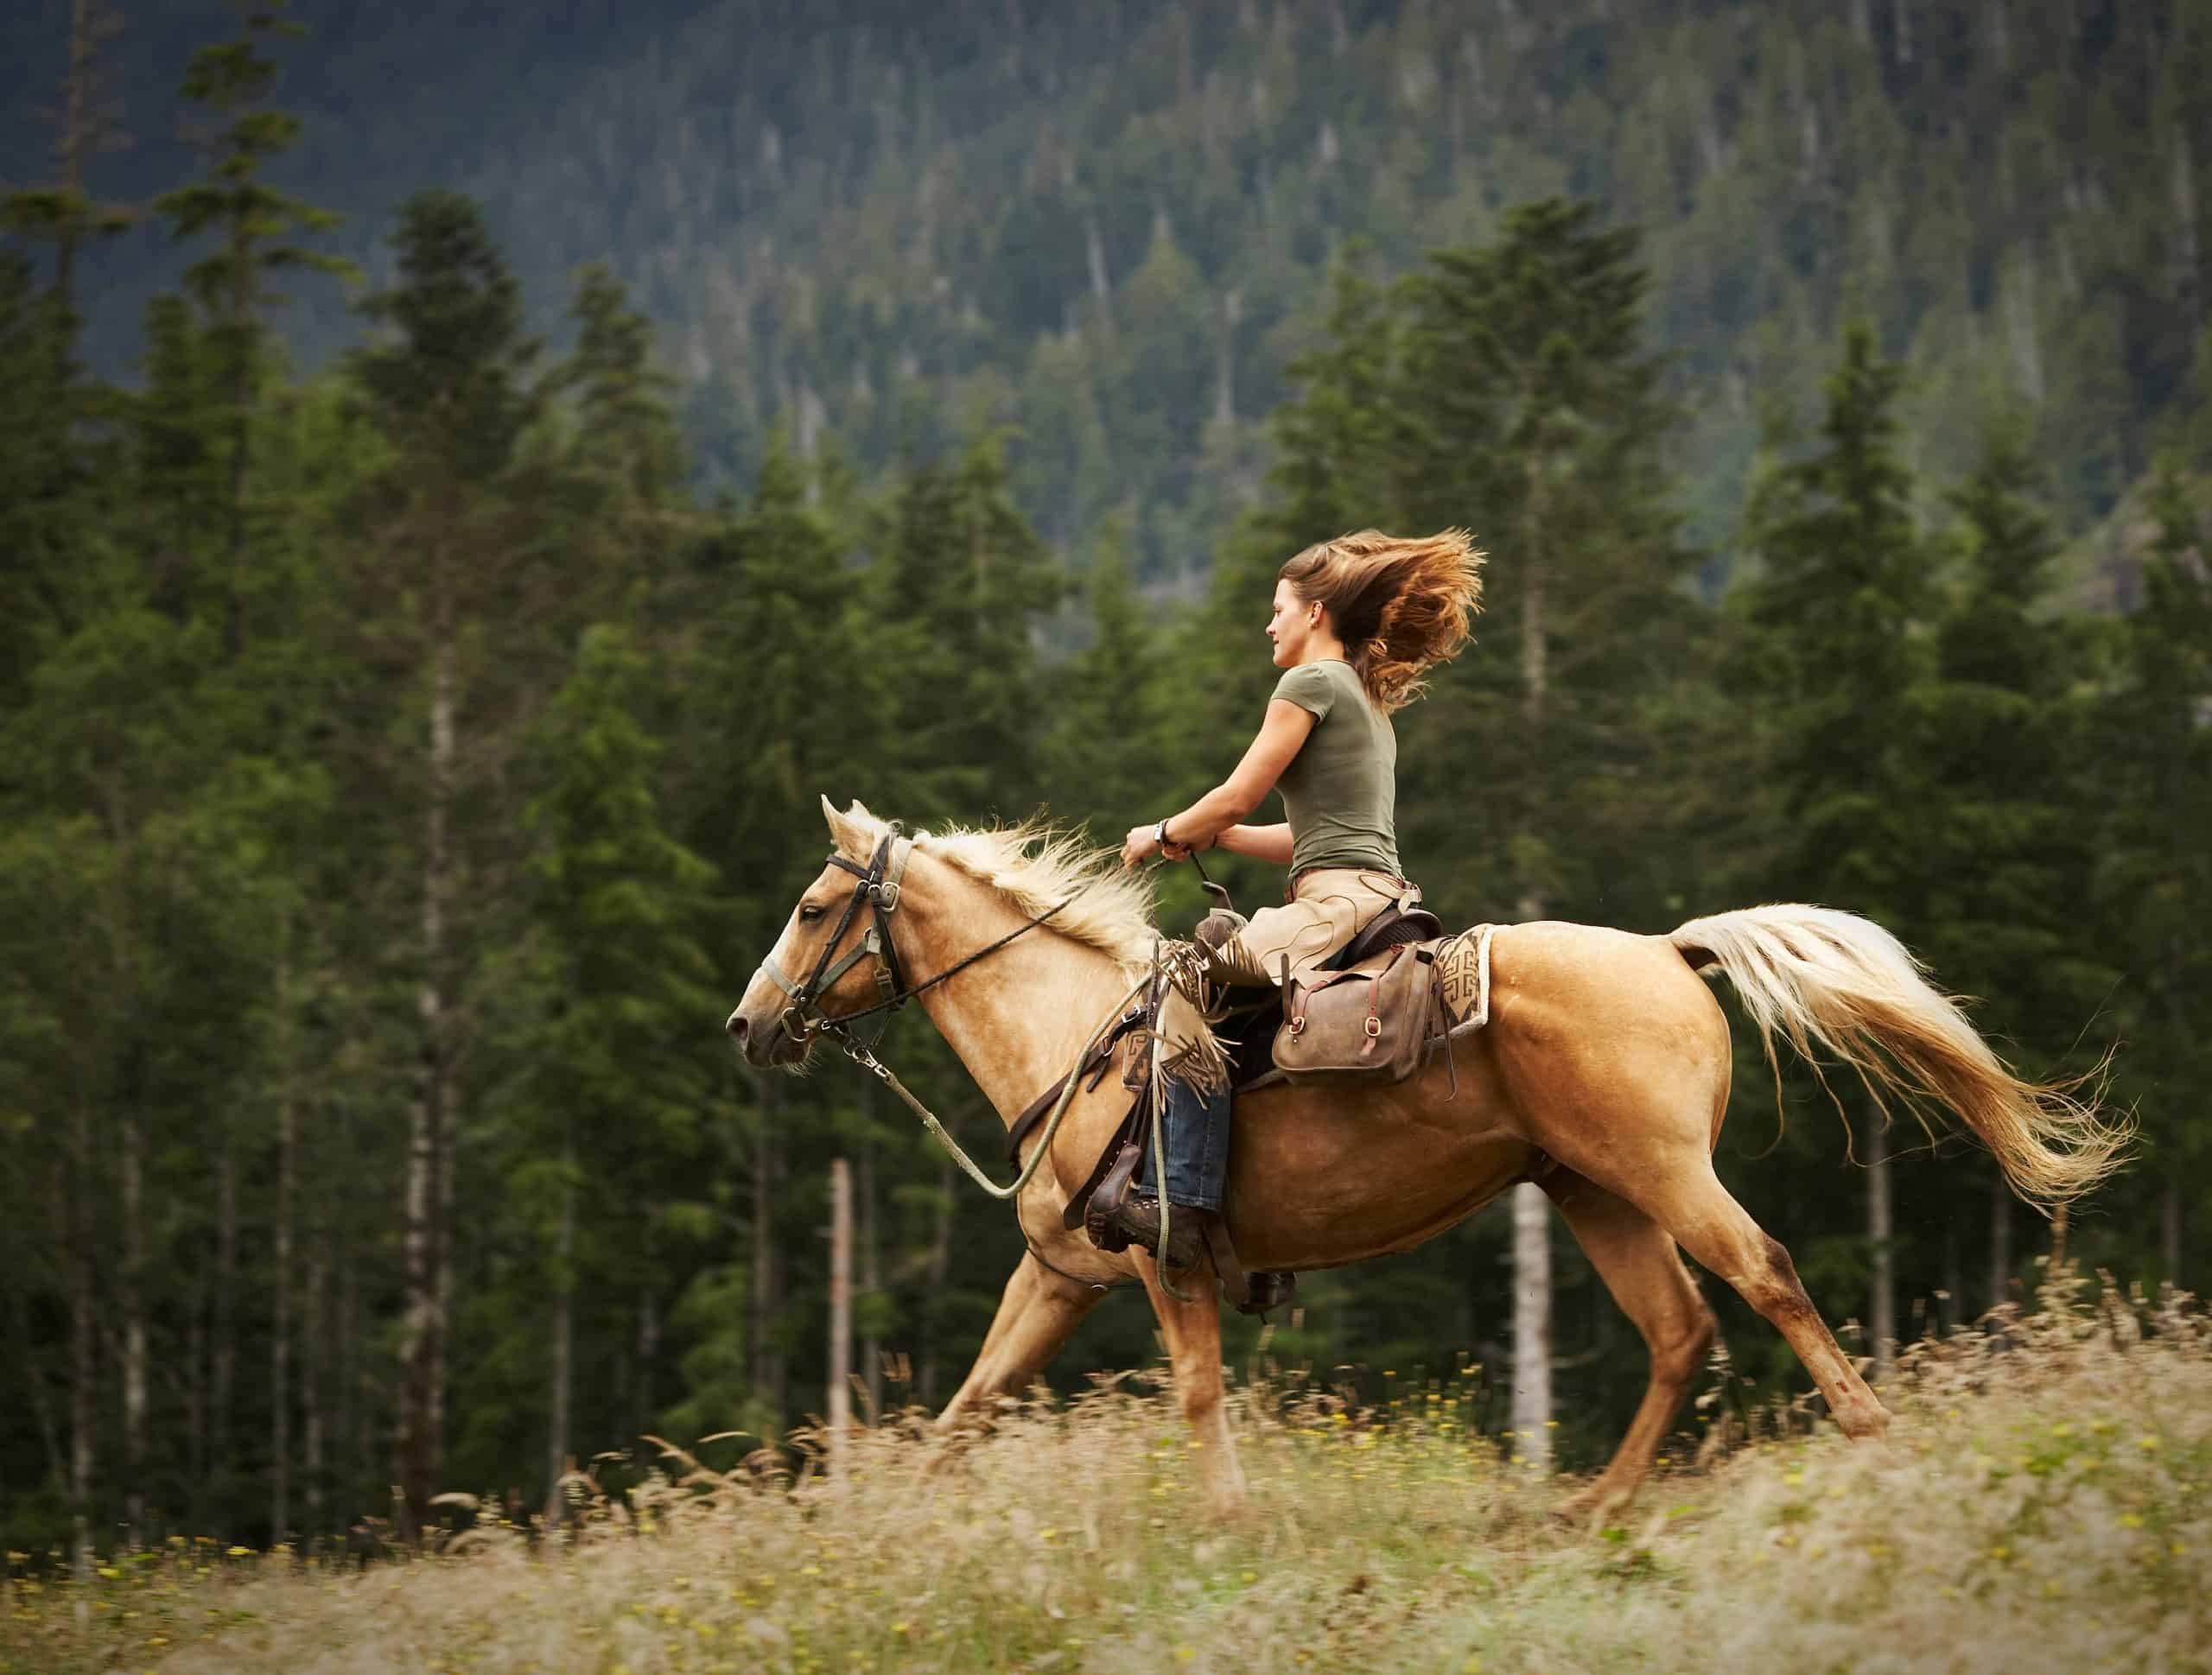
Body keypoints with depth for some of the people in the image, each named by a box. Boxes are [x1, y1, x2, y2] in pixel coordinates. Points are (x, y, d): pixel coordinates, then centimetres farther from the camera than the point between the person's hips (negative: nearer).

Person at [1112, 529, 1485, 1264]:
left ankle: (1179, 1203, -26)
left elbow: (1237, 797, -6)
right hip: (1377, 897, 10)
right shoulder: (1368, 699, 26)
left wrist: (1163, 835, 11)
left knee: (1191, 978, -14)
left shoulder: (1312, 682, -3)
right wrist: (1205, 836, 23)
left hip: (1338, 903, -10)